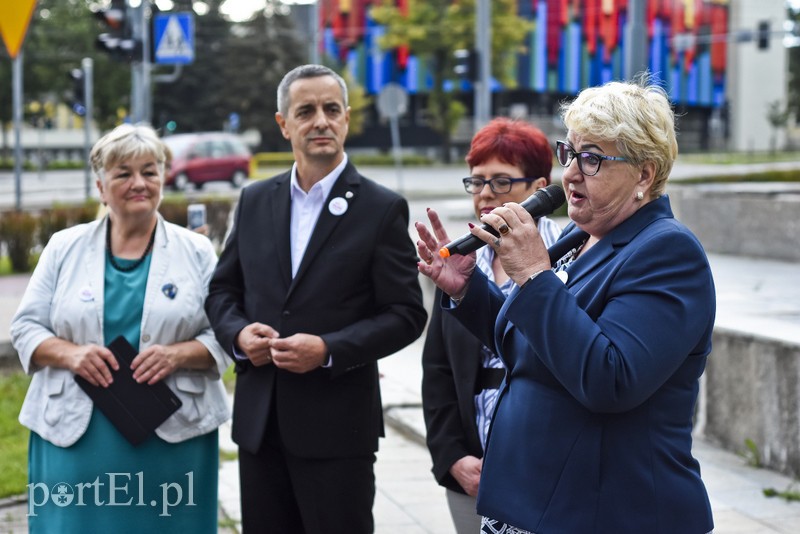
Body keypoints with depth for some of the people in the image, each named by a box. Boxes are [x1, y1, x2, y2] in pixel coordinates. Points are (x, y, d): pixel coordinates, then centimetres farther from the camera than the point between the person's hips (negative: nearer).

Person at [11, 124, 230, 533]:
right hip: (76, 433, 0)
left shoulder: (196, 251, 7)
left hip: (173, 435, 0)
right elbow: (26, 327, 8)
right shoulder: (65, 248, 8)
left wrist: (178, 354, -15)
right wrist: (69, 354, -12)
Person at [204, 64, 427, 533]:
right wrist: (239, 333, -6)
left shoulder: (382, 209, -4)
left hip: (337, 425, -4)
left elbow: (406, 314, -7)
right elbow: (222, 290, 16)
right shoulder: (255, 202, 9)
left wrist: (328, 350, -18)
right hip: (260, 422, 4)